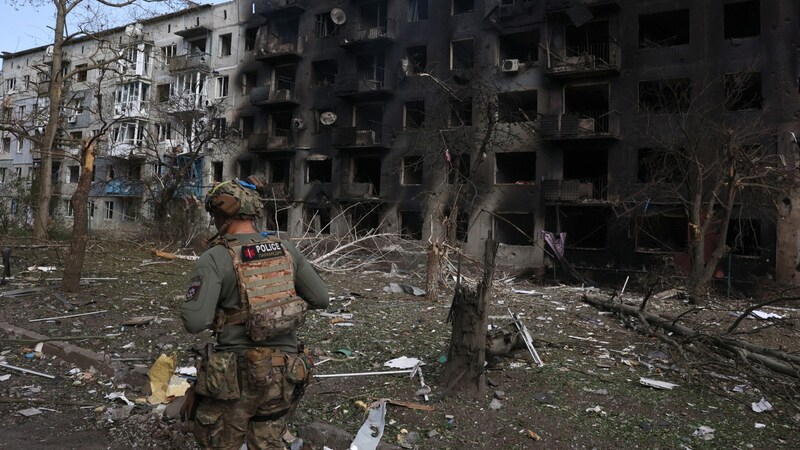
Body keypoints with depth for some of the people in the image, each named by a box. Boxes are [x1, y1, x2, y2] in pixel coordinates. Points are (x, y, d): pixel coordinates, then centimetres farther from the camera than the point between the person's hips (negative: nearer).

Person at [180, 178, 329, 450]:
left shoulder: (215, 258, -13)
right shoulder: (287, 250, 0)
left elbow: (195, 322, -20)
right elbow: (321, 299, 4)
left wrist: (190, 301, 1)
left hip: (237, 373, -4)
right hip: (285, 371, 4)